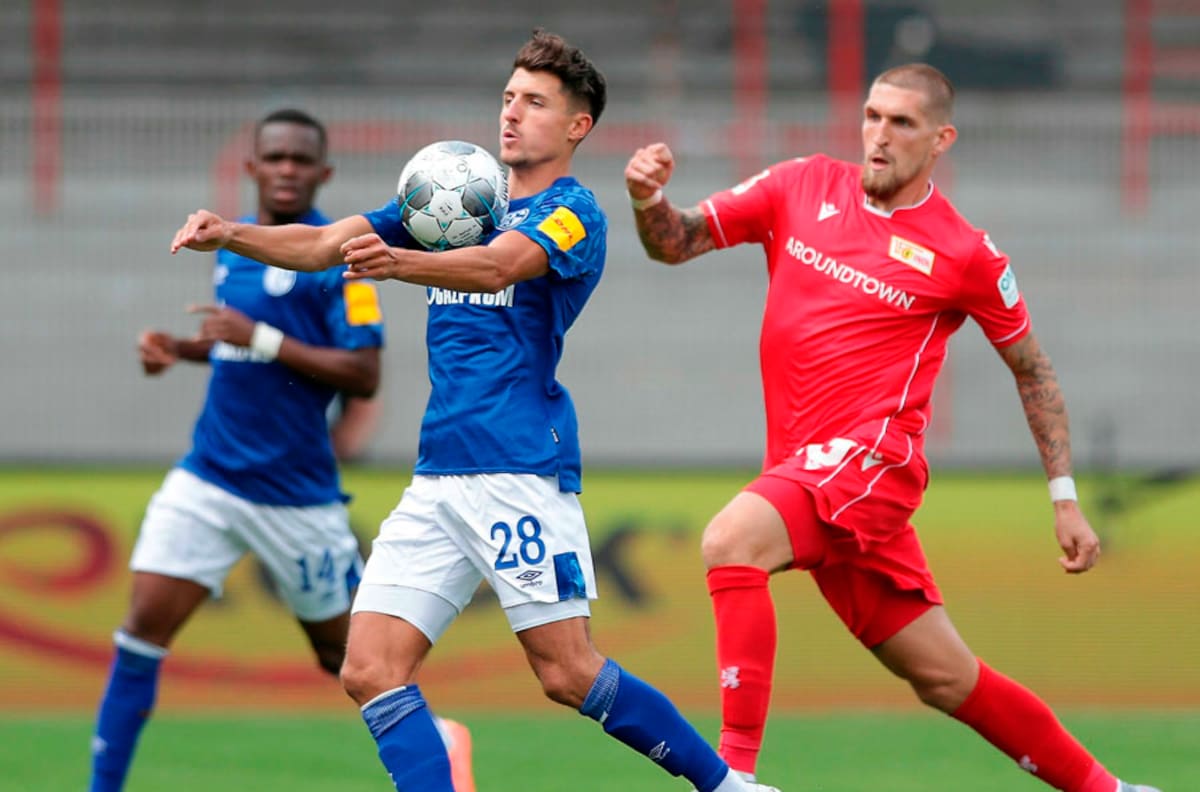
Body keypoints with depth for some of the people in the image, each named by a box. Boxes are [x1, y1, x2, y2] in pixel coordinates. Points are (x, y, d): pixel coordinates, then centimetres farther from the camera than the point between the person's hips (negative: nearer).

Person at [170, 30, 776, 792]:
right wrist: (231, 235, -5)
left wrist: (400, 262, -43)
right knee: (372, 671, -6)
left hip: (521, 469, -7)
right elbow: (324, 244, 13)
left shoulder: (572, 212, -4)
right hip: (439, 477, 7)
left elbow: (497, 266, -24)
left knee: (568, 674, -8)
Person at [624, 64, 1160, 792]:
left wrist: (1066, 499, 7)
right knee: (947, 679, 9)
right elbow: (677, 242, 10)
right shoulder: (805, 187, 9)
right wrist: (648, 200, -13)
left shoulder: (966, 255, -2)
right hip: (804, 472, 5)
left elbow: (1032, 369, 9)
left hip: (872, 457, -5)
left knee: (730, 538, -31)